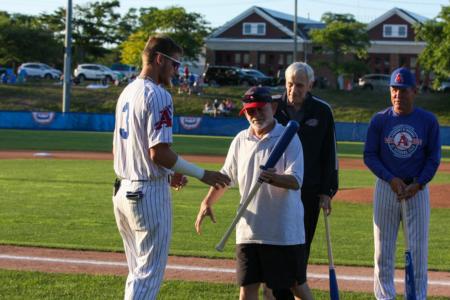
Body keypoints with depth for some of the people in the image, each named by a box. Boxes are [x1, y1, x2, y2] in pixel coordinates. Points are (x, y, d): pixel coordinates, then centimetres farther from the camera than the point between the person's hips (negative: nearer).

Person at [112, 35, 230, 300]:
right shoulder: (158, 96, -14)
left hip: (123, 189, 9)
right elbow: (159, 152, -21)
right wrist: (202, 174, -12)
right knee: (150, 272, -4)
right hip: (150, 193, -9)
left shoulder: (127, 92, 15)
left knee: (139, 272, 17)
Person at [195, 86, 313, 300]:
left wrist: (275, 178, -39)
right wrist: (207, 203, 2)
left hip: (285, 230, -4)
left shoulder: (288, 138, -7)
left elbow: (296, 181, -18)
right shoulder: (241, 140, 9)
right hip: (249, 229, 4)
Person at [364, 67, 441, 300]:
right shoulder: (379, 120, 0)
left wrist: (417, 185, -11)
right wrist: (392, 180, -12)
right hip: (386, 187, 0)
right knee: (383, 248, 2)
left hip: (418, 189, 0)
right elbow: (369, 156, 0)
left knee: (419, 247, 0)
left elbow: (433, 158, 1)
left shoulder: (428, 121, 0)